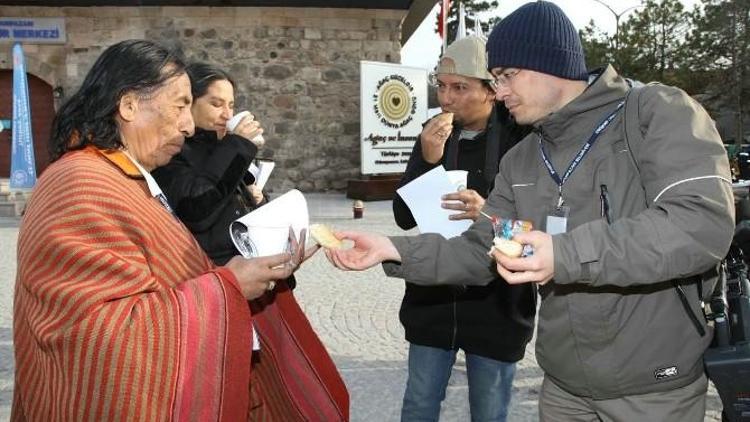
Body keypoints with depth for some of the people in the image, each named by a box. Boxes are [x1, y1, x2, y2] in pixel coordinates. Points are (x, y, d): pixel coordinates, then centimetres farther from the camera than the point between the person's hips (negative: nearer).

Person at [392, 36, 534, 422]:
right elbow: (404, 217, -1)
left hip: (496, 304, -3)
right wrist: (428, 161, -16)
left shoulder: (523, 139, -10)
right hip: (433, 298, 4)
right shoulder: (434, 134, 3)